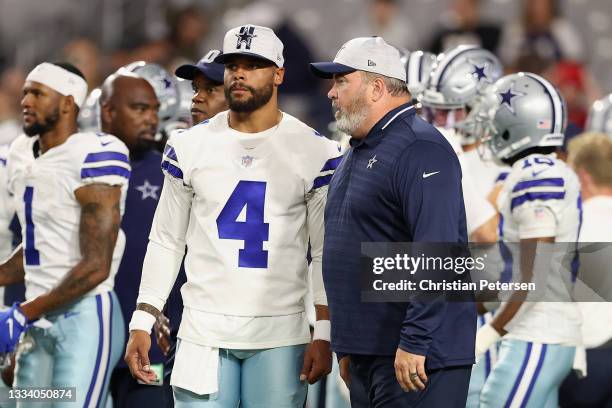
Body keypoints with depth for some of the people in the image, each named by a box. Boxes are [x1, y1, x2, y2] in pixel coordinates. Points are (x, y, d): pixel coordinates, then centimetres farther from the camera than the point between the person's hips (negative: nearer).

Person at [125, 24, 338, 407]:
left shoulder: (315, 152, 0)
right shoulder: (190, 147, 5)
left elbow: (326, 253, 1)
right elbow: (166, 242, 10)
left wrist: (324, 335, -5)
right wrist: (142, 323, 3)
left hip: (280, 337, -1)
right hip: (204, 330, 1)